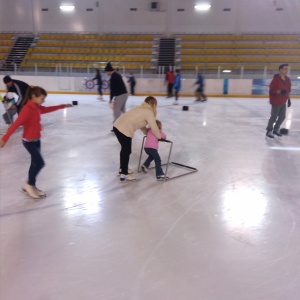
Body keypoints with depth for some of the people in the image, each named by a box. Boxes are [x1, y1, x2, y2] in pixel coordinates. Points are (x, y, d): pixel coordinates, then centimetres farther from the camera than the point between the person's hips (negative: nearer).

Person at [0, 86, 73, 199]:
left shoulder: (37, 107, 2)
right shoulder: (27, 109, -23)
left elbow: (48, 109, 20)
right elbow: (16, 124, -26)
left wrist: (63, 106, 23)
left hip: (36, 139, 9)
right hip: (29, 141, -9)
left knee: (35, 163, 14)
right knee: (40, 163, -6)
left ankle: (31, 186, 27)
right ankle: (29, 185, 14)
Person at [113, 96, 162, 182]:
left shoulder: (140, 108, 21)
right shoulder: (149, 112, -4)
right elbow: (154, 127, -2)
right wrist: (159, 136, 15)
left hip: (117, 126, 9)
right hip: (125, 130, -9)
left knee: (124, 149, 24)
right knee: (127, 151, 6)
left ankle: (122, 169, 40)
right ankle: (124, 175, 18)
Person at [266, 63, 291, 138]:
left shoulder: (287, 80, 8)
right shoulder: (276, 79, -16)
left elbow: (288, 91, 16)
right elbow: (271, 89, -18)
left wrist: (288, 99, 15)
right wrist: (280, 91, -30)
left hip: (283, 102, 8)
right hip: (276, 102, -8)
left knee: (282, 117, 13)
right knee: (274, 117, -6)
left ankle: (276, 129, 29)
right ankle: (269, 131, 6)